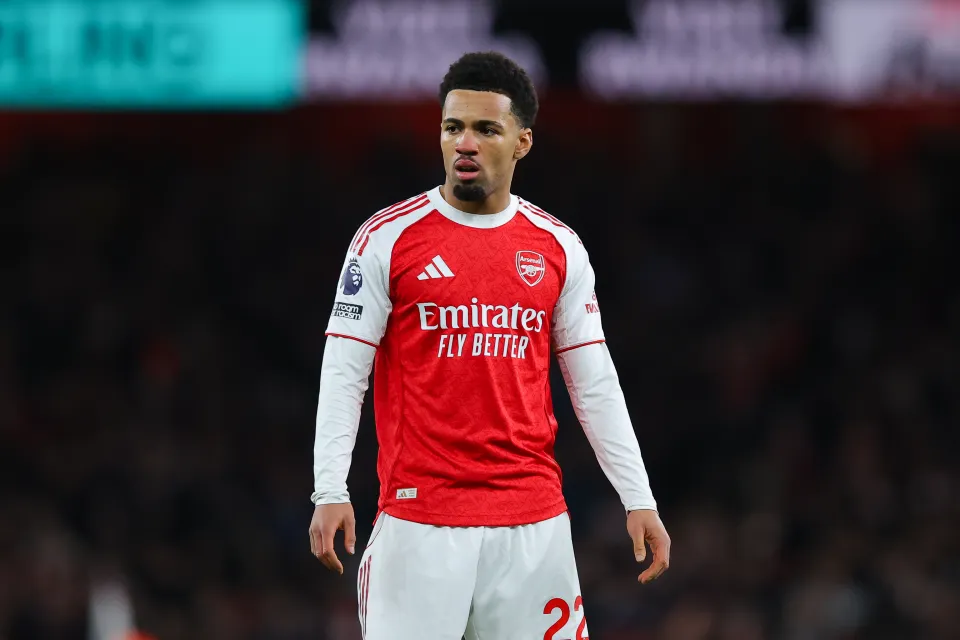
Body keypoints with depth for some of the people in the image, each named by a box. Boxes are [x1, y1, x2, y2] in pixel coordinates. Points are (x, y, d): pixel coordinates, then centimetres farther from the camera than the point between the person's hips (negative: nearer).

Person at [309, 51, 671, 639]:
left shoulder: (558, 248, 8)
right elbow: (343, 375, -2)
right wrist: (330, 492, -12)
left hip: (534, 521, 3)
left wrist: (639, 500, 6)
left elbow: (595, 385, 12)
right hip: (419, 518, -3)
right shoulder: (388, 239, -1)